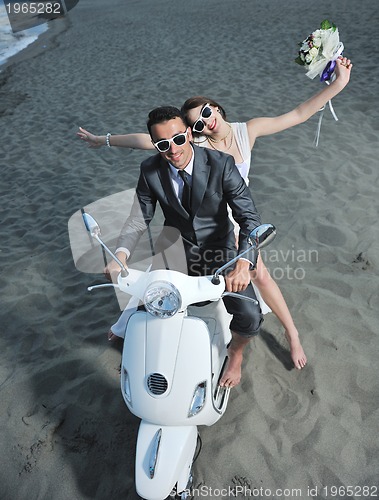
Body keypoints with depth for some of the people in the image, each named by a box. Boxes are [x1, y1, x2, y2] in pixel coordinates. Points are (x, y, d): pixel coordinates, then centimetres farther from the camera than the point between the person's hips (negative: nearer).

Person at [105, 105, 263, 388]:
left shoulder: (220, 164, -20)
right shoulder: (150, 171, -10)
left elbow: (250, 217, -22)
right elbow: (139, 220, -3)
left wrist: (243, 264, -40)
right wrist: (120, 256, -23)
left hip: (219, 250, -2)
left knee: (250, 317, -18)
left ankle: (235, 353, 20)